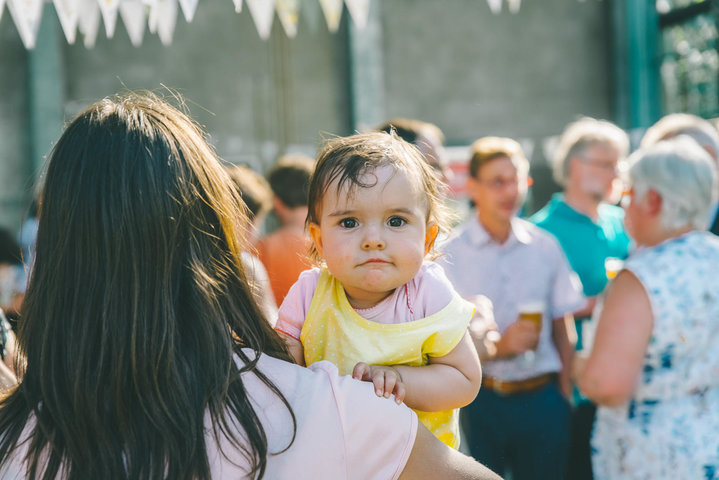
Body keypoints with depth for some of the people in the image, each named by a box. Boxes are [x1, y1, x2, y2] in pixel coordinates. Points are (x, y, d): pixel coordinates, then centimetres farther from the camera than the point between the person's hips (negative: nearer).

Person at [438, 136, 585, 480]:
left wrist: (564, 398, 4)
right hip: (479, 401, -2)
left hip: (541, 399, 3)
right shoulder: (450, 254, -3)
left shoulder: (545, 248, 6)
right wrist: (497, 345, -18)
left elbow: (562, 330, 9)